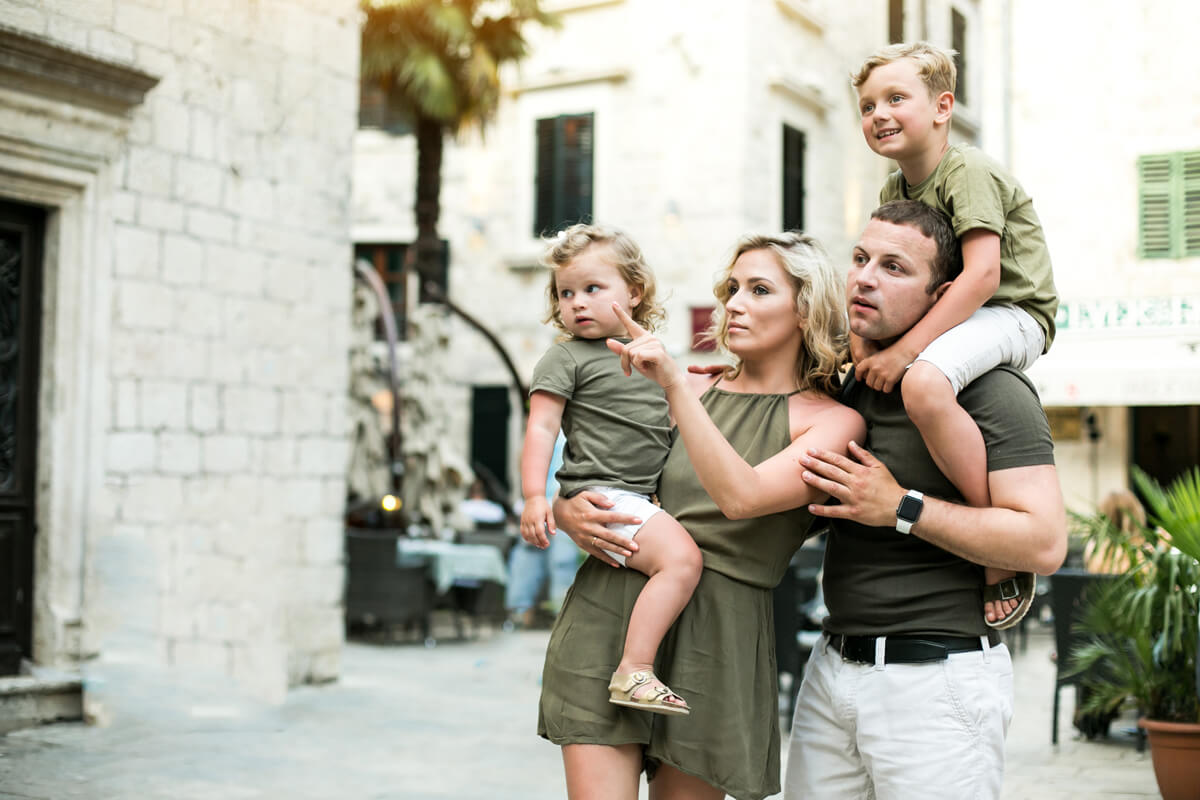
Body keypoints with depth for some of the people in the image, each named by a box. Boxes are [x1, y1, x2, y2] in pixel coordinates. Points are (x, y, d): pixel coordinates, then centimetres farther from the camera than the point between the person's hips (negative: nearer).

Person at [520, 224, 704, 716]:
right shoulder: (567, 358, -3)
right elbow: (541, 427, -9)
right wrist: (534, 496, -17)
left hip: (643, 498, 9)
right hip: (602, 495, -9)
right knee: (681, 557, -25)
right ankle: (634, 671, -26)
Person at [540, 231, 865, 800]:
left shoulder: (832, 421, 3)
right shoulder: (689, 391, 13)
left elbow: (740, 497, -16)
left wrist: (674, 385, -21)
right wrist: (567, 513, -4)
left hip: (715, 637, -2)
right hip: (605, 613, 2)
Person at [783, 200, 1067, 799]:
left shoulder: (989, 388, -10)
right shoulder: (847, 380, 13)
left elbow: (1044, 543, -19)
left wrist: (901, 508, -18)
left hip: (938, 678, -7)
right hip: (832, 669, 7)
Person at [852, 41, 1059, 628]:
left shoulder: (969, 171, -17)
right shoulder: (894, 190, 10)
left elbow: (983, 273, -28)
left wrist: (904, 351, -32)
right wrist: (865, 337, -12)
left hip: (1013, 315, -10)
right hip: (956, 315, 10)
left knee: (922, 383, -38)